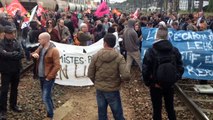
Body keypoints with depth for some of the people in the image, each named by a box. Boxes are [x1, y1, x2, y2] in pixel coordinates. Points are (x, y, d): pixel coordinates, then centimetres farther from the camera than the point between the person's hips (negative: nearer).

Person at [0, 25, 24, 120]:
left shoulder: (16, 42, 1)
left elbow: (22, 54, -10)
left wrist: (10, 54, -18)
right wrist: (15, 54, -19)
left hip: (16, 69, 5)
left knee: (14, 89, 18)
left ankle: (13, 105, 35)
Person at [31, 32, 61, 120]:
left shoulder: (54, 50, -18)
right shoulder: (40, 48, 6)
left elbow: (57, 66, -20)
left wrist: (49, 77, -19)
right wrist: (34, 54, -6)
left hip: (48, 78, -8)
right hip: (41, 76, 8)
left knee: (46, 98, -8)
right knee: (46, 96, 20)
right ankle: (51, 108, 39)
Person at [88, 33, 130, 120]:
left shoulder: (96, 56, -8)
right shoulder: (119, 57, -15)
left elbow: (90, 74, -2)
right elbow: (126, 76, -24)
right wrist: (119, 80, -2)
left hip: (99, 89, 3)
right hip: (113, 90, -3)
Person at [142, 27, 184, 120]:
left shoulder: (150, 51, -16)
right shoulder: (174, 50, -6)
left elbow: (145, 70, -15)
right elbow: (180, 68, -1)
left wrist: (148, 83, 0)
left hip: (155, 86, -3)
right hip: (170, 85, 3)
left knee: (157, 110, 11)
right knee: (170, 108, 20)